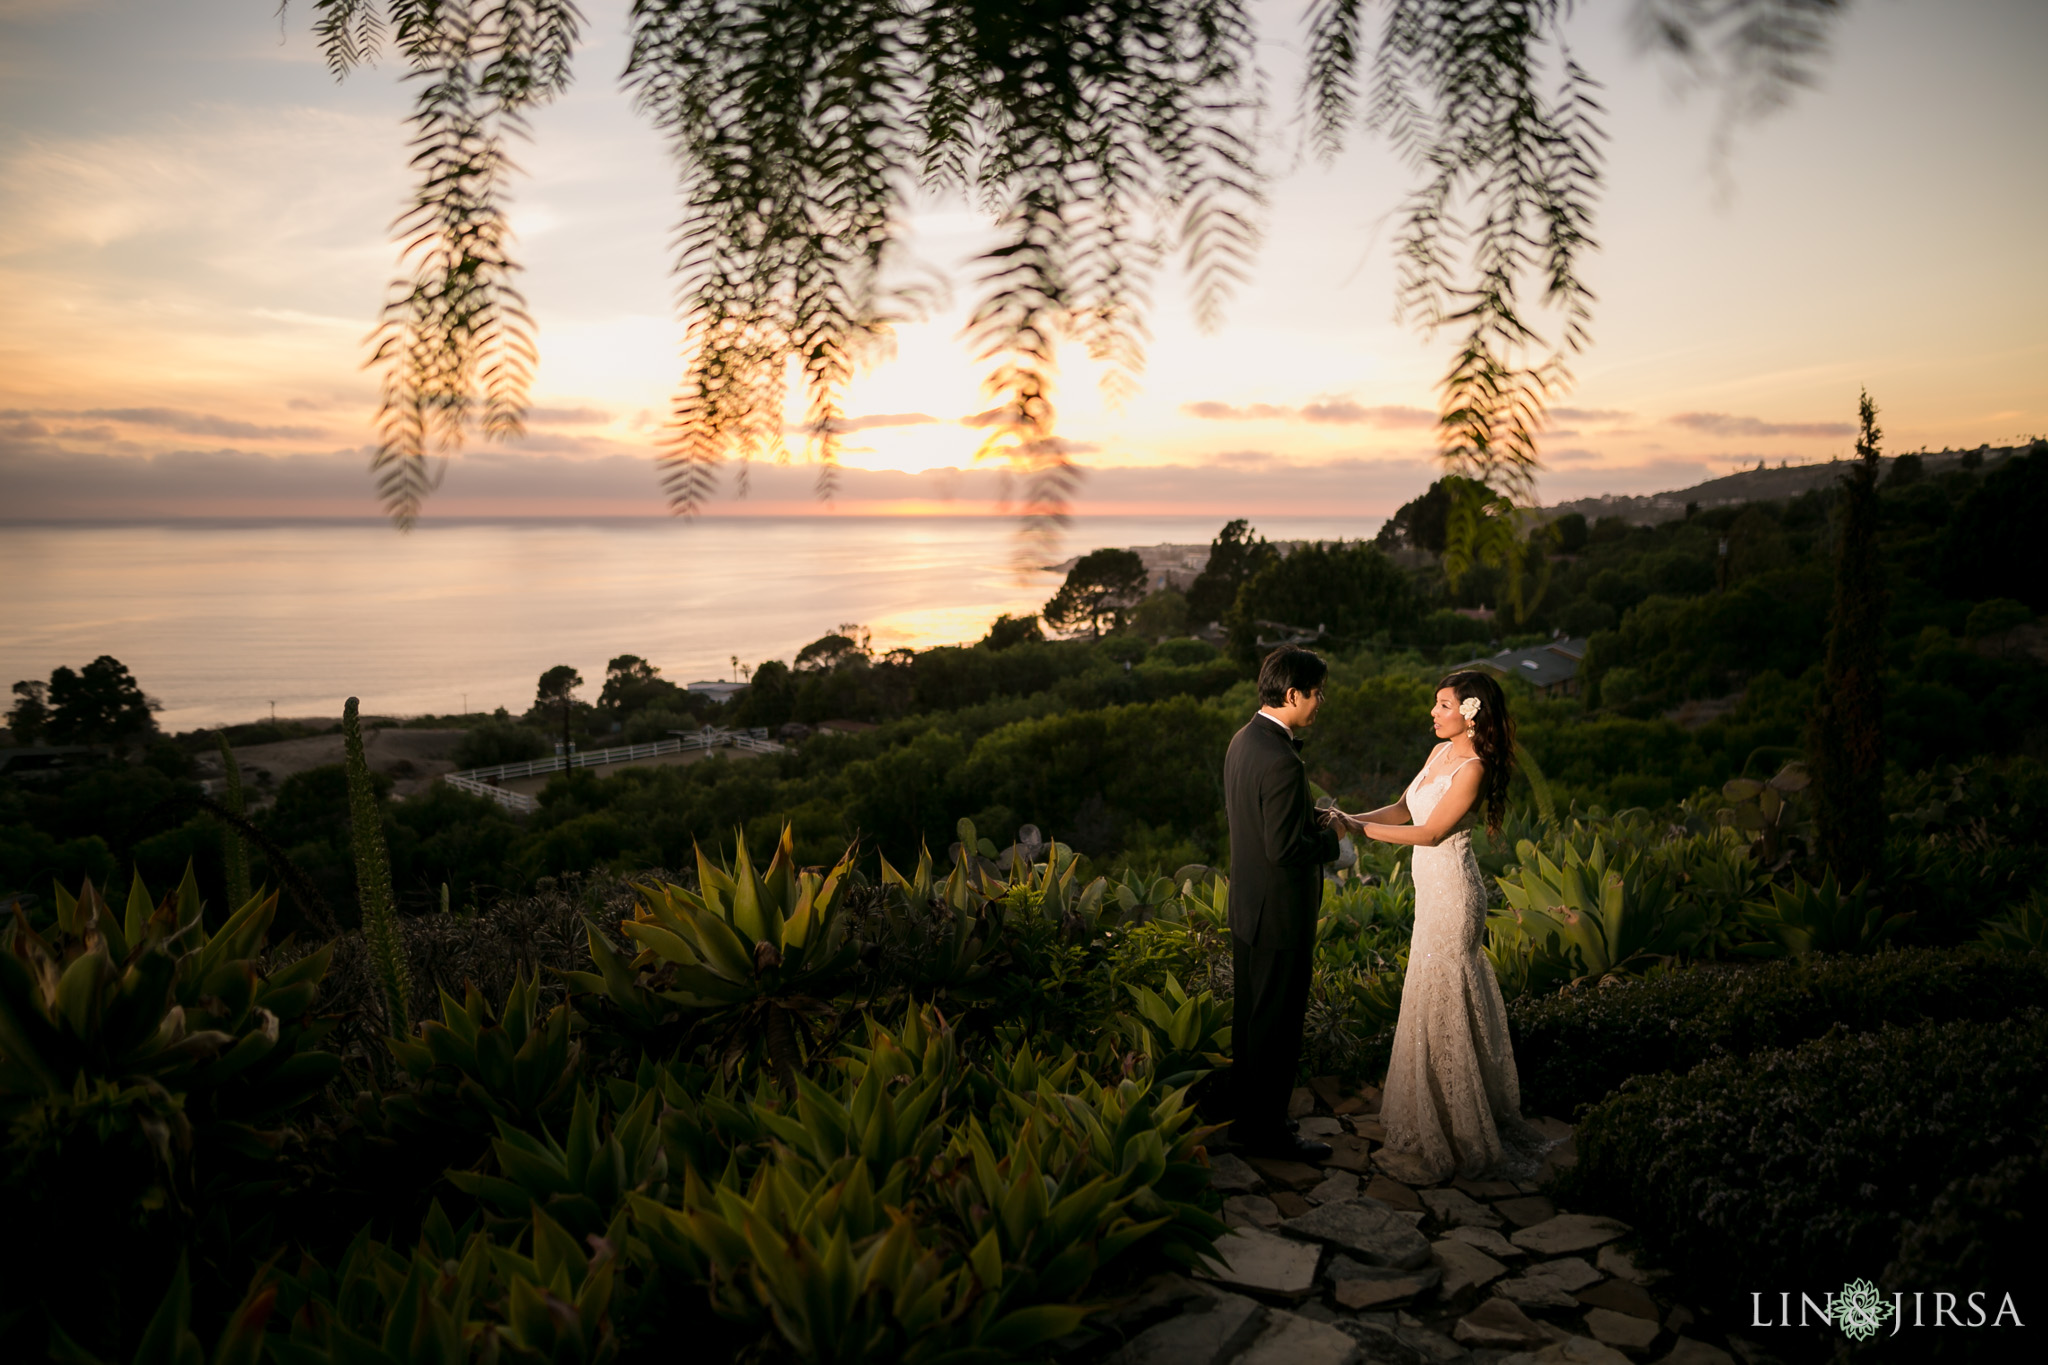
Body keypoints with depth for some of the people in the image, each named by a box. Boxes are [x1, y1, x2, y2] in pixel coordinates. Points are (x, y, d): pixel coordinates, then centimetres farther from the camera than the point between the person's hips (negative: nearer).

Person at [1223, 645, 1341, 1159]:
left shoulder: (1243, 739, 3)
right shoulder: (1282, 761, -27)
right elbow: (1285, 849, -27)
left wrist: (1310, 819, 9)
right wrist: (1331, 837, -9)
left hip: (1246, 905, 10)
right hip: (1280, 913, -10)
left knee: (1250, 1015, 21)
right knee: (1278, 1023, 5)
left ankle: (1245, 1114, 35)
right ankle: (1266, 1130, 19)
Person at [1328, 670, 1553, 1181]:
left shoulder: (1473, 769, -20)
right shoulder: (1440, 752, 8)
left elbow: (1430, 832, -20)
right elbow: (1403, 808, 10)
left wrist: (1360, 829, -18)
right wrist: (1353, 818, -5)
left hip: (1452, 891, -9)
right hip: (1433, 888, 9)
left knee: (1443, 1002, 0)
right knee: (1435, 997, 18)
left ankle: (1455, 1129, 14)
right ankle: (1435, 1110, 33)